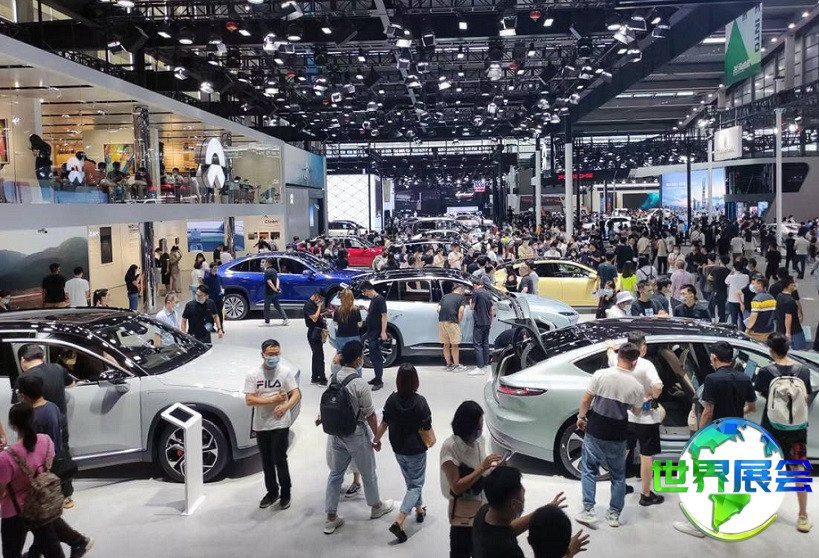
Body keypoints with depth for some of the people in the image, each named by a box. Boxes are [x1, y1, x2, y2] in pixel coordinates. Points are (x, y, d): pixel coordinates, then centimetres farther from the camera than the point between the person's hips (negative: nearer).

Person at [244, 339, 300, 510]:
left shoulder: (285, 371, -5)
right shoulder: (253, 375, -2)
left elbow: (296, 394, -9)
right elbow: (249, 400, -8)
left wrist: (285, 407, -29)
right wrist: (272, 400, -16)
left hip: (280, 424, -3)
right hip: (260, 425, 3)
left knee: (280, 460, -1)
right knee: (266, 462, 14)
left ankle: (285, 494, 17)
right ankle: (271, 492, 32)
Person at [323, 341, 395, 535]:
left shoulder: (334, 376, -5)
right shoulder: (360, 384, -25)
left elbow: (336, 360, 22)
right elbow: (370, 415, -16)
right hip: (356, 434, -6)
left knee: (335, 473, 15)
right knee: (368, 473, 17)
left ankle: (331, 518, 22)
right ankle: (376, 507, 39)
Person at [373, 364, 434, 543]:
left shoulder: (392, 400, -11)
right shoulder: (419, 402, -22)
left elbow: (384, 424, -2)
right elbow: (427, 428, -16)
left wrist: (376, 440, 16)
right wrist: (432, 440, 6)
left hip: (398, 450, 5)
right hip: (416, 450, -5)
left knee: (411, 482, 25)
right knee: (416, 485, 7)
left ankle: (419, 510, 43)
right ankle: (398, 523, -4)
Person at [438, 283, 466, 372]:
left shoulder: (445, 296, 20)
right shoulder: (461, 298, 6)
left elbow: (438, 309, 9)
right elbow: (461, 311, -9)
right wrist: (459, 321, 2)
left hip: (442, 321, 5)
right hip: (452, 322, -5)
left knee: (446, 344, 14)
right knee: (455, 345, 5)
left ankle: (449, 365, 21)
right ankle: (456, 366, 10)